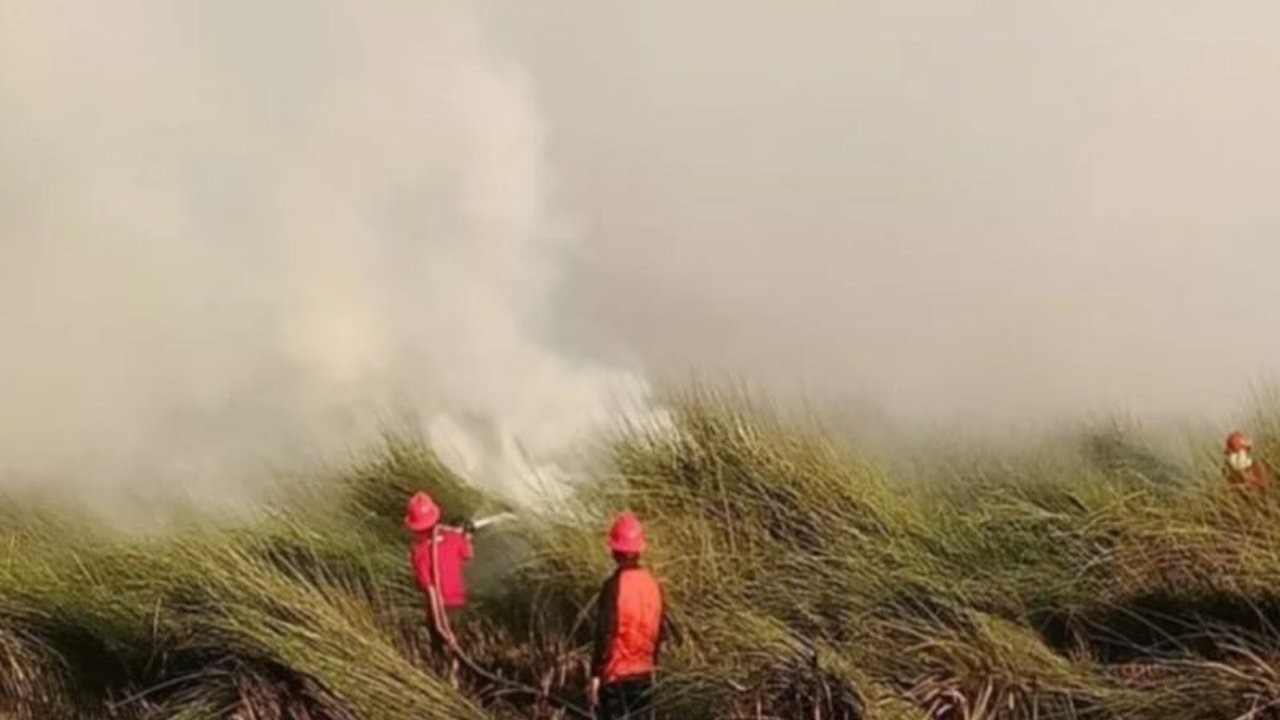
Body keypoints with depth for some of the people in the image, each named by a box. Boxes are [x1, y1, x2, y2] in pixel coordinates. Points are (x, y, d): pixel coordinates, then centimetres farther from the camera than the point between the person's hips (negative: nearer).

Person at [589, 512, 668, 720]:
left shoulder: (614, 585, -16)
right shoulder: (652, 583, 1)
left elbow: (604, 634, -17)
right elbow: (661, 632, 8)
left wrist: (595, 675, -12)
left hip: (615, 674, -5)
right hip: (644, 674, 5)